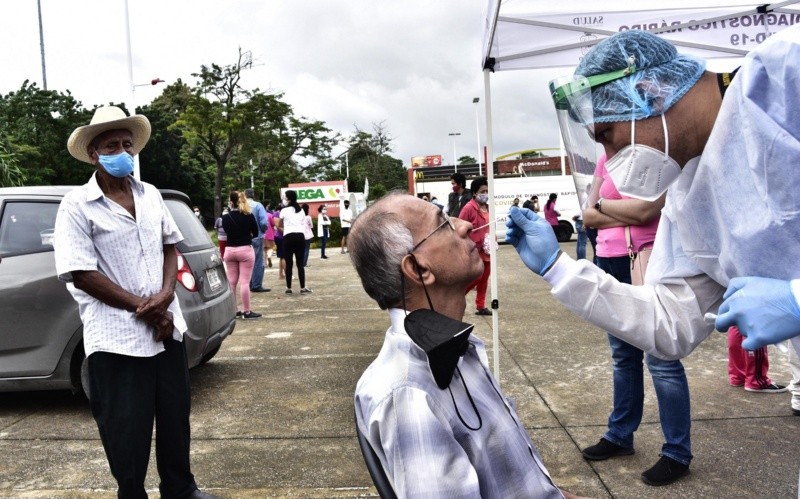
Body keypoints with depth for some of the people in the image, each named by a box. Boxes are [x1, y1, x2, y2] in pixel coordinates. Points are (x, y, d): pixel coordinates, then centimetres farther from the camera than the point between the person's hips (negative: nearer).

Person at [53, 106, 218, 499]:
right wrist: (143, 308, -14)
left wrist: (165, 295, -7)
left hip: (167, 328, 5)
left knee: (176, 418, 17)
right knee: (126, 433, 6)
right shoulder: (77, 206, -8)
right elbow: (81, 275, -13)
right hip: (117, 339, -5)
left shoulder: (150, 195, 8)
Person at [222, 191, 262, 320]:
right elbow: (256, 233, 3)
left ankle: (234, 310, 17)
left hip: (230, 250, 3)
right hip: (245, 250, -2)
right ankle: (246, 311, 0)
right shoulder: (249, 216, -7)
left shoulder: (225, 218, -3)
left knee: (231, 282, 10)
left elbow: (227, 231, 11)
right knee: (244, 282, -3)